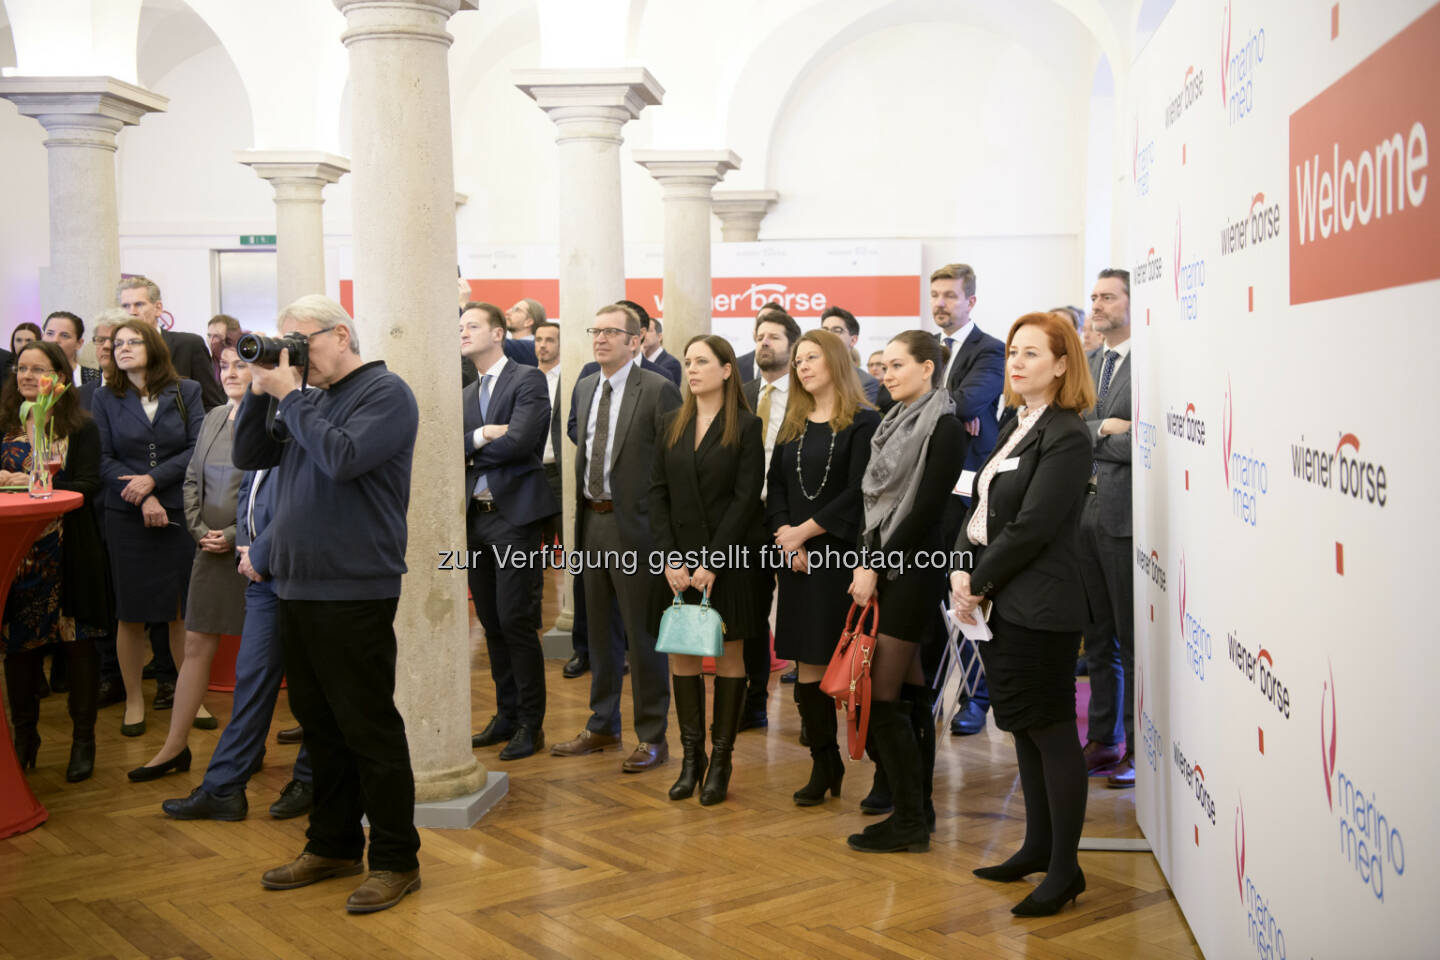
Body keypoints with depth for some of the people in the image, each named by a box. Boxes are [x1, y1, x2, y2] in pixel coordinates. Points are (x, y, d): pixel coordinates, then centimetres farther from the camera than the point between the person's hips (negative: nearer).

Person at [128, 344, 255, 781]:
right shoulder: (213, 419, 11)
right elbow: (192, 479, 16)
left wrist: (234, 535, -14)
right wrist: (200, 529, 2)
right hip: (211, 549, 6)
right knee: (196, 645, 9)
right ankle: (175, 745, 15)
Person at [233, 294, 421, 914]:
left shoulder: (385, 392, -8)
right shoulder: (310, 396, 14)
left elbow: (342, 458, -23)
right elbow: (248, 457, 16)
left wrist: (289, 397, -14)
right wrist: (260, 392, 2)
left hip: (354, 593, -8)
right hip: (296, 587, 8)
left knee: (368, 729, -2)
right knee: (319, 724, 16)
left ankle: (396, 861, 8)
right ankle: (334, 846, 28)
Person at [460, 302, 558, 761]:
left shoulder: (528, 380, -4)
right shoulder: (465, 396, 17)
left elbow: (517, 442, -18)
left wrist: (469, 449, -4)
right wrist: (479, 437, -14)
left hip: (515, 516, -7)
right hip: (476, 517, 7)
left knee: (516, 621, -7)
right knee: (491, 623, 12)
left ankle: (530, 724, 4)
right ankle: (507, 715, 23)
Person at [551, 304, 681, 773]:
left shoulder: (658, 391, -11)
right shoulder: (584, 388, 12)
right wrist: (580, 506, 11)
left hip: (634, 524, -7)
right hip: (592, 519, 7)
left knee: (642, 632, 1)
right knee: (598, 629, 17)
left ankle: (652, 736, 13)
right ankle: (602, 725, 31)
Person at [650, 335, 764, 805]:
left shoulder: (746, 427, -4)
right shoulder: (673, 424, 10)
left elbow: (746, 500, -9)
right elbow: (658, 492, 6)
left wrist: (712, 563, -14)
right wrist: (670, 557, -6)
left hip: (726, 561, -4)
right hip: (678, 561, 4)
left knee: (728, 658, 3)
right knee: (681, 657, 7)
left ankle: (721, 760, 11)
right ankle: (691, 757, 16)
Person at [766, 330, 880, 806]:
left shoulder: (863, 423, -4)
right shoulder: (793, 426, 16)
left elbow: (857, 492, -12)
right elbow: (776, 486, 10)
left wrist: (806, 530, -12)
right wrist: (784, 534, -7)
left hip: (843, 556, -6)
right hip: (796, 561, 6)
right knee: (808, 667, 6)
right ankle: (824, 763, 17)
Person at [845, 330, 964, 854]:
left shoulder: (944, 428, -10)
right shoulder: (896, 423, 14)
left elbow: (924, 510, -16)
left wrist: (875, 566, -14)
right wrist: (865, 562, 4)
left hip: (911, 569, -8)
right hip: (881, 565, 8)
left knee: (883, 694, -8)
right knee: (908, 691, 11)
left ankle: (910, 820, 0)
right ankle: (917, 806, 18)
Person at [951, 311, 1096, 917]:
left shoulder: (1066, 436, -14)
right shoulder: (1016, 426, 14)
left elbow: (1031, 527, -19)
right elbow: (981, 503, 12)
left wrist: (979, 582, -12)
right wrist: (962, 568, -3)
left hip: (1039, 607, -9)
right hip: (1002, 603, 9)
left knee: (1051, 732, -1)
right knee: (1023, 728, 17)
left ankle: (1065, 869, 9)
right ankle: (1038, 847, 30)